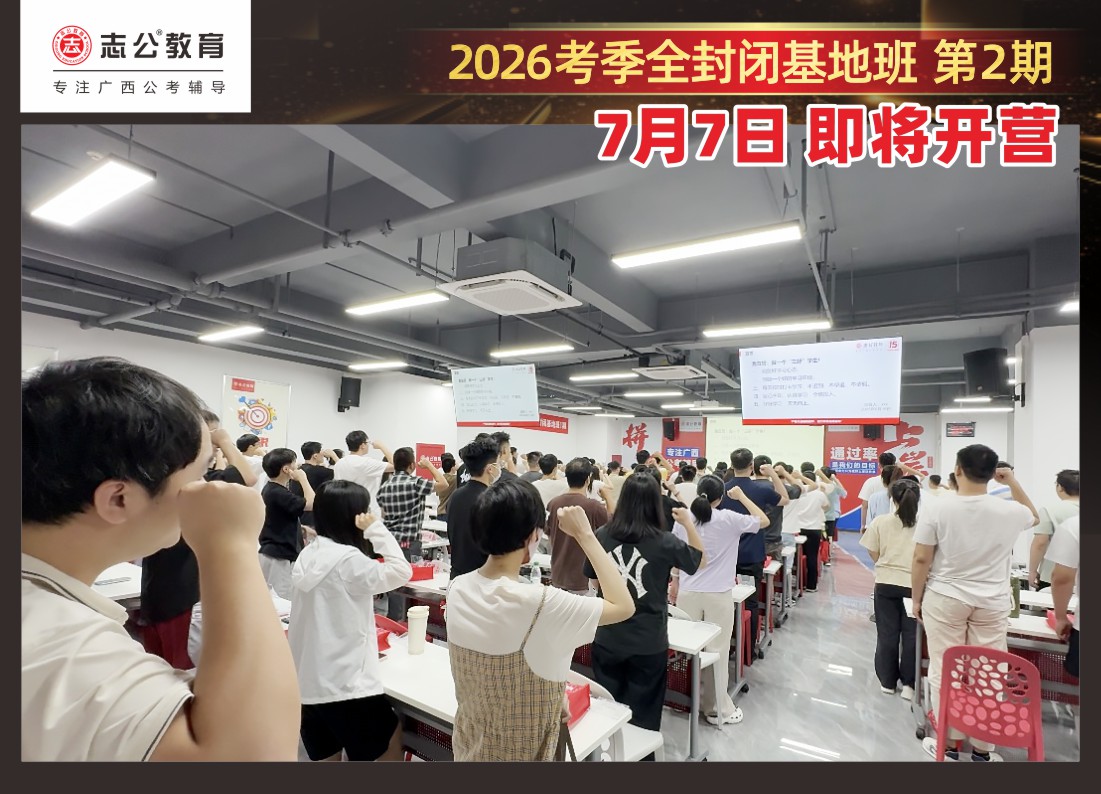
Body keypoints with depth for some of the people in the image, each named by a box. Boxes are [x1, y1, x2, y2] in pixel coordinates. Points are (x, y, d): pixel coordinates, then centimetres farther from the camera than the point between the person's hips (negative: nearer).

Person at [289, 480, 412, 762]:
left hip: (307, 681, 8)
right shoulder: (348, 558, -21)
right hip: (344, 683, -8)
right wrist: (376, 529, -15)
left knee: (326, 756, 21)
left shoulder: (308, 554, 4)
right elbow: (401, 572, -16)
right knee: (391, 739, 13)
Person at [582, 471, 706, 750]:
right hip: (648, 643, -2)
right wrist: (689, 523, 11)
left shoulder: (602, 535, -10)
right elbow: (701, 560, 4)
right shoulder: (664, 542, -16)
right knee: (642, 715, 16)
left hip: (607, 638, 2)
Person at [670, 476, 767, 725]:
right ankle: (718, 709, 20)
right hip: (718, 595, -3)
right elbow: (764, 520, 5)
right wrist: (741, 496, 12)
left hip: (688, 592, 3)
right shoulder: (729, 519, -9)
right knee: (717, 651, 8)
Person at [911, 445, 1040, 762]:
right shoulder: (1009, 511, -8)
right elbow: (1034, 517, 20)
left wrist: (917, 599, 3)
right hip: (992, 604, 3)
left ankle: (949, 743, 21)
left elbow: (921, 560, -10)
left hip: (944, 600, -2)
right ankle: (982, 749, 25)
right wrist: (1013, 482, 16)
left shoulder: (936, 510, -15)